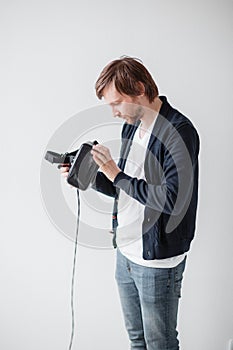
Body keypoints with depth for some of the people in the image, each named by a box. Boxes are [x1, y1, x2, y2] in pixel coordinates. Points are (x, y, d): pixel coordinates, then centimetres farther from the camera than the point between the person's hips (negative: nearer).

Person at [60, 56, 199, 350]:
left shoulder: (179, 131, -19)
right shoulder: (131, 127, 9)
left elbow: (173, 198, -29)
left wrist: (117, 174, -23)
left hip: (158, 261, -8)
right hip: (126, 253, 8)